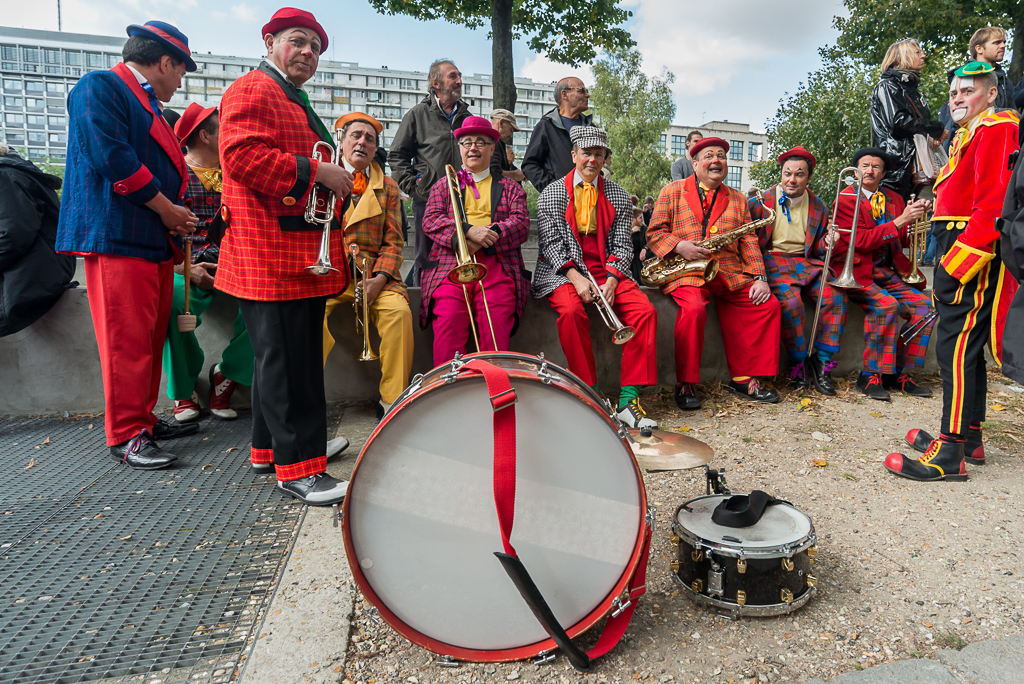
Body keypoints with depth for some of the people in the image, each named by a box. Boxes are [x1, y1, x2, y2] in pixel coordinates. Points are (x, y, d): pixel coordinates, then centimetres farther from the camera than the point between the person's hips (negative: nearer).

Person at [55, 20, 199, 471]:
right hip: (117, 238, -9)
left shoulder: (148, 106, 26)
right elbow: (112, 157, -16)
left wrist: (178, 215, 8)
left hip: (155, 242, 9)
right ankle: (125, 436, 1)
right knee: (126, 341, -7)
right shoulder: (99, 87, -3)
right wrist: (167, 210, -9)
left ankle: (144, 420, 21)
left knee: (151, 339, 11)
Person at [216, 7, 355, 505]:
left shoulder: (297, 103, 29)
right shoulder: (251, 91, -4)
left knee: (289, 356, 14)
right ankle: (298, 468, -4)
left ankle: (271, 446, 26)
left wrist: (336, 181, 18)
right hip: (271, 254, -10)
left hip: (304, 254, 10)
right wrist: (317, 172, -18)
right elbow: (243, 156, -18)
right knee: (286, 359, -9)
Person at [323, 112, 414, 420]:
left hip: (373, 273, 1)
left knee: (399, 309, -27)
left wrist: (378, 279, -10)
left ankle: (392, 401, -17)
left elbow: (393, 241, 9)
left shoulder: (388, 187, 16)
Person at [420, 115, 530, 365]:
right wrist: (468, 231, -10)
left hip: (497, 266, 0)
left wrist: (486, 235, -11)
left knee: (496, 329, -22)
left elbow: (521, 224, 8)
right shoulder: (444, 185, 25)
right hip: (450, 263, 1)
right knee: (448, 324, -23)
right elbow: (430, 221, 9)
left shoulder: (509, 187, 24)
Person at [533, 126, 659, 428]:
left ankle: (629, 399, -21)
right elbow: (550, 243, -2)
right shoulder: (552, 193, 7)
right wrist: (576, 277, -18)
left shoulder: (618, 196, 14)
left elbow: (622, 245, 7)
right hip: (565, 272, -2)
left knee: (645, 310, -23)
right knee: (571, 310, -35)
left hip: (608, 272, 3)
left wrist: (611, 281, -12)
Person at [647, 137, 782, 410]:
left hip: (730, 274, 5)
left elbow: (749, 241, 12)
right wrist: (679, 246, -16)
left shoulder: (738, 199, 20)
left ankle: (743, 379, -2)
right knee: (693, 308, -34)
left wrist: (760, 278, -1)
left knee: (769, 305, -13)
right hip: (686, 272, -4)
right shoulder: (672, 191, 10)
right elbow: (654, 232, 3)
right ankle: (685, 384, -18)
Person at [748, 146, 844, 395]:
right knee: (791, 301, -32)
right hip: (772, 261, -4)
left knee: (837, 297, -21)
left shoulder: (818, 207, 14)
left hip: (806, 262, 4)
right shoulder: (760, 202, 3)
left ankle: (821, 362, -12)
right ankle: (799, 364, -15)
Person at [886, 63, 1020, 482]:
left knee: (956, 346, -13)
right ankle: (969, 438, 25)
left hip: (974, 252, -11)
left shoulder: (995, 130, -8)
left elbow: (992, 206, -19)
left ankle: (950, 455, -10)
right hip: (960, 251, 11)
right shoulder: (968, 136, 23)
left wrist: (957, 263, -25)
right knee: (965, 345, 14)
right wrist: (946, 262, 15)